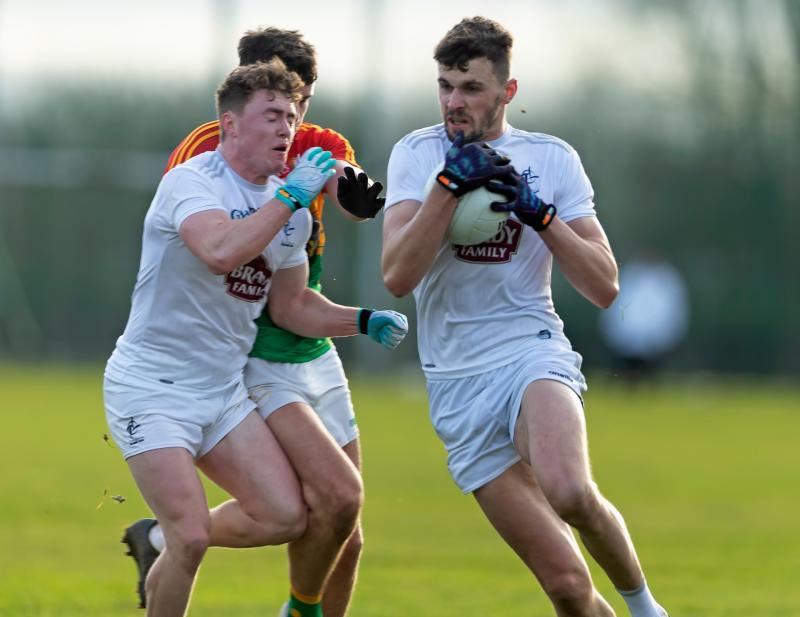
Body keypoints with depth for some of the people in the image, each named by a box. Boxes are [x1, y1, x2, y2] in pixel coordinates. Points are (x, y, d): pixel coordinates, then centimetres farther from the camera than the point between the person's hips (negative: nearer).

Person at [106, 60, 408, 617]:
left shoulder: (293, 209, 8)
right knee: (192, 538, -17)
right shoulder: (191, 183, -17)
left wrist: (365, 321, 3)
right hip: (152, 387, -7)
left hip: (224, 388, 8)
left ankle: (161, 539, 20)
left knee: (287, 517, -4)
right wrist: (291, 196, -31)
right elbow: (222, 252, -37)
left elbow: (291, 306, 17)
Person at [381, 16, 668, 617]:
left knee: (570, 492, -34)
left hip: (533, 353, -1)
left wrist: (538, 212, -12)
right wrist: (449, 183, -19)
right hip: (458, 382, 1)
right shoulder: (418, 154, 2)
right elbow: (398, 276, -11)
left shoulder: (553, 158, 4)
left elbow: (604, 287, 0)